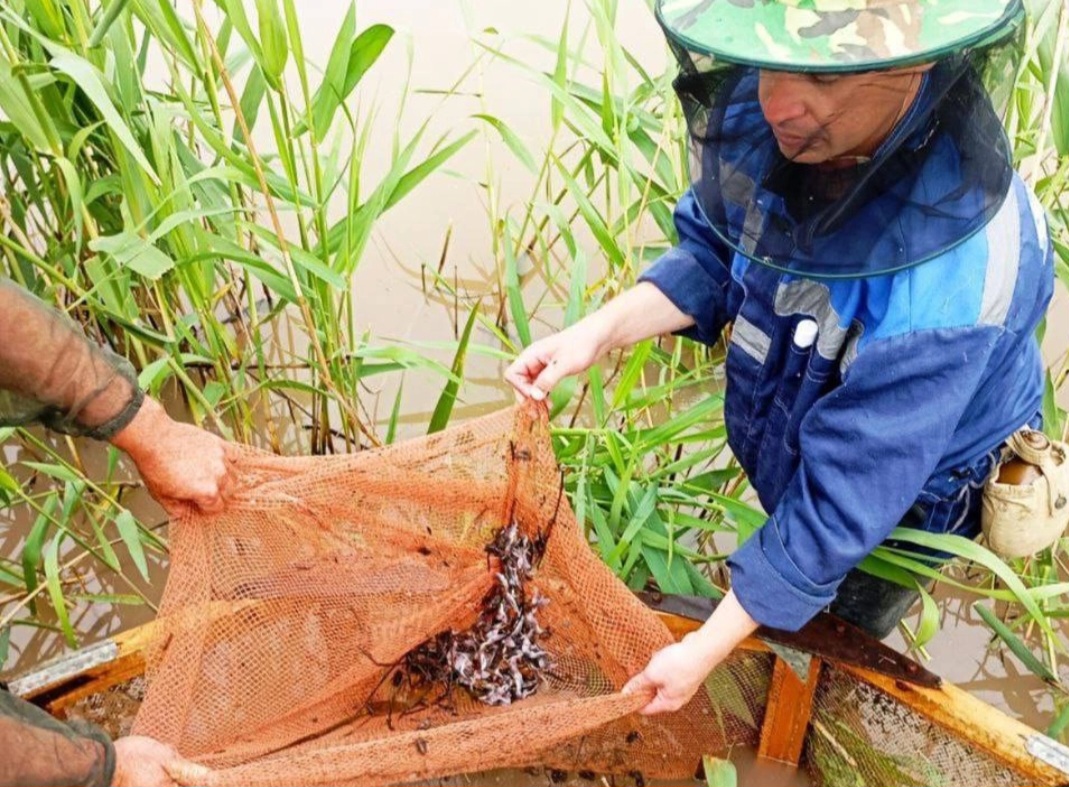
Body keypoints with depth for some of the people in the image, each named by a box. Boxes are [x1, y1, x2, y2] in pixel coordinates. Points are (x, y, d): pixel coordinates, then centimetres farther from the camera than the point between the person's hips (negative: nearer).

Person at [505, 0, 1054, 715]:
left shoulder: (946, 288, -44)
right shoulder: (759, 112, -27)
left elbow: (839, 506, -34)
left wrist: (704, 650, -26)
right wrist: (601, 330, -24)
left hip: (910, 490, -5)